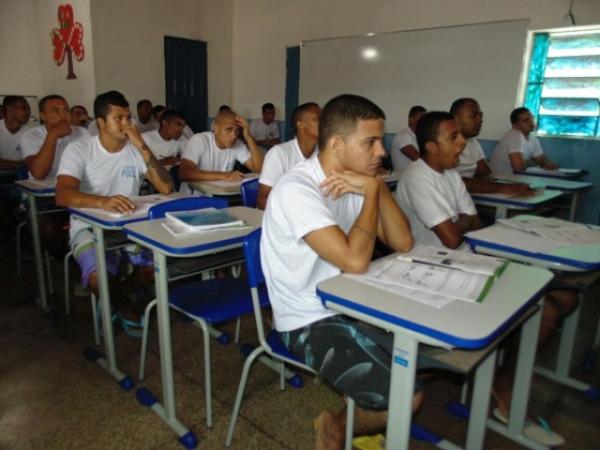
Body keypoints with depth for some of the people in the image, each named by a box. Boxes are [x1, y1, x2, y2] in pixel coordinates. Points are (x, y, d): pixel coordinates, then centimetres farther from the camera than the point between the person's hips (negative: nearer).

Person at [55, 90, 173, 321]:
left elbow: (166, 188, -11)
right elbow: (62, 195, -23)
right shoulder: (78, 150, -8)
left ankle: (120, 296, 7)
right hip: (89, 228, -3)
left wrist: (143, 147, -19)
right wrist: (102, 201, -44)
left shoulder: (137, 150, 2)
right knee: (99, 277, -33)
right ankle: (121, 301, 6)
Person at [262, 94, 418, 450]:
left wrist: (377, 186, -14)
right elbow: (355, 261, -30)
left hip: (351, 306, 8)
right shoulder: (297, 190, -23)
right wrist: (372, 190, -19)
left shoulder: (355, 180, 2)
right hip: (311, 323, -8)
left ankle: (358, 418, 25)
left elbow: (403, 243, -1)